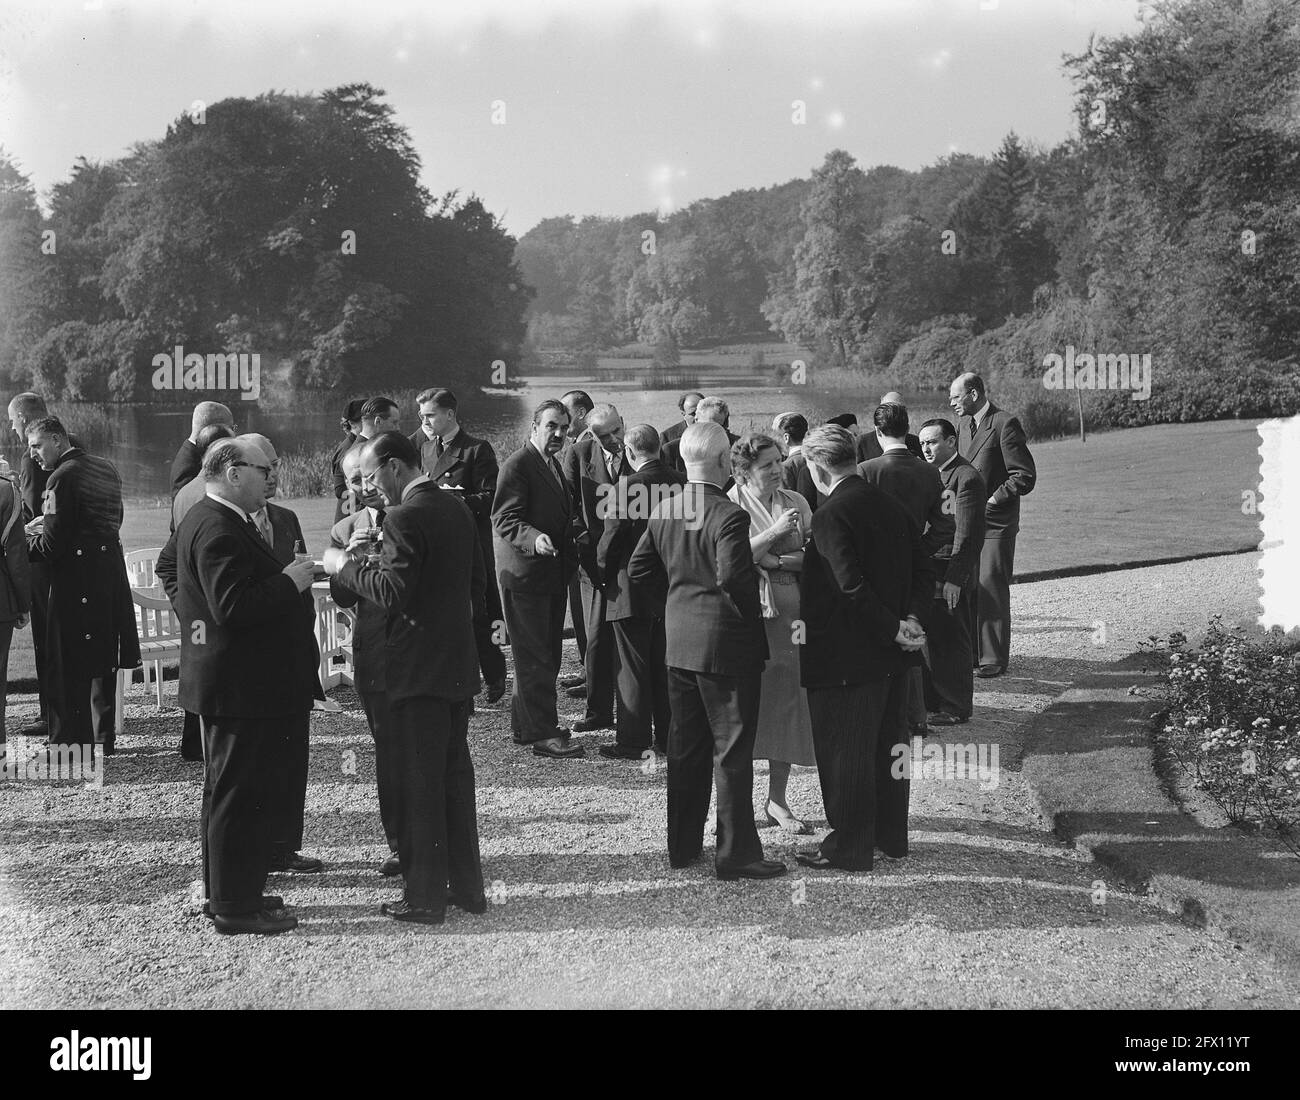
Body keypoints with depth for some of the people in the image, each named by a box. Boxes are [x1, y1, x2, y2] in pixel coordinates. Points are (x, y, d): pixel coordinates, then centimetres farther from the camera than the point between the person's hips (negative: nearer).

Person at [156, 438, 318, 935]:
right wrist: (288, 582, -20)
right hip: (240, 685, -11)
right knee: (239, 795, -4)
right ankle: (234, 907, 3)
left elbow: (168, 564, 29)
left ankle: (228, 892, 29)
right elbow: (233, 607, -29)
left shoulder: (200, 519, 12)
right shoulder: (220, 530, -22)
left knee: (230, 792, 18)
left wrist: (192, 608, 24)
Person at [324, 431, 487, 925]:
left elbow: (392, 592, -22)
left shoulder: (404, 517, -17)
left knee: (419, 783, -1)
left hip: (419, 670, -8)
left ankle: (425, 896, 5)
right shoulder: (458, 508, 10)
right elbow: (476, 583, 16)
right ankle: (466, 886, 22)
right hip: (460, 664, 8)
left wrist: (346, 566, -10)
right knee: (456, 775, 15)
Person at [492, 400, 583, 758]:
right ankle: (542, 733, -3)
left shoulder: (553, 465, 17)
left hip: (552, 573, 10)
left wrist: (570, 553, 19)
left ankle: (525, 724, 26)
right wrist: (534, 538, -35)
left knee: (546, 654, 15)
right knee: (535, 655, -6)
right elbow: (505, 519, -20)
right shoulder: (517, 464, -13)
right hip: (525, 571, -10)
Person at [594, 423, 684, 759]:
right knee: (665, 665, 15)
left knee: (633, 668, 4)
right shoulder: (682, 484, -2)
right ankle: (668, 737, 21)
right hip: (672, 589, 5)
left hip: (632, 590, -5)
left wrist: (604, 575, 3)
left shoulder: (628, 487, -18)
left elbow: (610, 539, -14)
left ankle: (632, 740, 9)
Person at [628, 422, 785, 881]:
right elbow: (733, 577, -28)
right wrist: (752, 615, -12)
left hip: (679, 641, 7)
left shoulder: (663, 512, 3)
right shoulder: (728, 516, -19)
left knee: (685, 746, 16)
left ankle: (683, 845, 25)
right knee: (731, 749, 2)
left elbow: (638, 571, 9)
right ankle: (736, 852, 8)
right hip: (726, 643, -7)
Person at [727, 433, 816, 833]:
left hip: (790, 615, 4)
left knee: (785, 703, 7)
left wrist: (774, 561, -11)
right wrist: (774, 533, -19)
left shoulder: (795, 503, 9)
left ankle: (777, 800, 17)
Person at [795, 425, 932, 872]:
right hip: (889, 654, 8)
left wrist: (893, 628, -18)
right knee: (888, 743, 18)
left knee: (845, 752, 3)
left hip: (846, 657, -8)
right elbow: (923, 571, 6)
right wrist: (911, 618, -4)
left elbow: (852, 587, -27)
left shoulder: (830, 516, -19)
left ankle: (848, 848, 12)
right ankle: (891, 836, 30)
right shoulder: (889, 504, 6)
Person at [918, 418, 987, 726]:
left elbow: (967, 535, -16)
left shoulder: (966, 478, -12)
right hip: (925, 569, 8)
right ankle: (933, 702, 20)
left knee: (950, 642, 0)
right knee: (930, 640, 11)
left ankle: (955, 707, 9)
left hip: (951, 574, -8)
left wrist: (955, 578, -19)